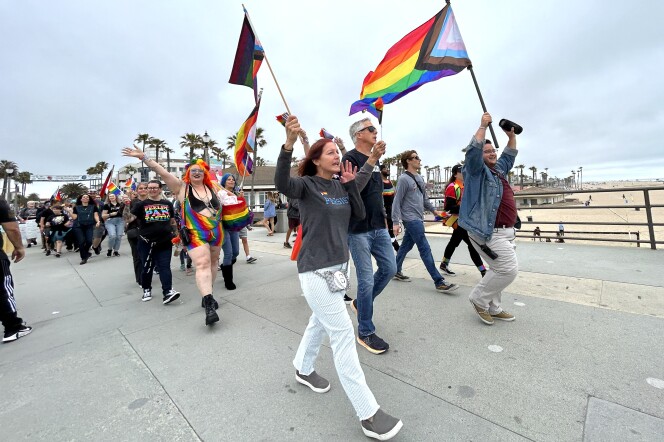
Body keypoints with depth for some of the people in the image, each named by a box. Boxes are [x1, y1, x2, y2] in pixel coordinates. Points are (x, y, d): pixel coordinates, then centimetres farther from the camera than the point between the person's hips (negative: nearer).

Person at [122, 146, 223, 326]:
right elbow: (162, 172, -7)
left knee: (212, 263, 13)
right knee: (202, 265, -18)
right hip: (195, 235, -5)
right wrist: (143, 156, -12)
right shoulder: (182, 187, 0)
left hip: (216, 232, 5)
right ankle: (209, 306, -23)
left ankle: (207, 295, 30)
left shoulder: (212, 186, 10)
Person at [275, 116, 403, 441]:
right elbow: (282, 184, -29)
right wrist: (289, 143, -40)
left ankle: (303, 369, 49)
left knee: (320, 322, 23)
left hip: (339, 265, 8)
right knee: (342, 333, -5)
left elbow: (359, 215, 5)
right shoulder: (307, 184, -8)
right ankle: (368, 413, 9)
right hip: (315, 269, -7)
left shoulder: (340, 186, 10)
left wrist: (351, 184, -4)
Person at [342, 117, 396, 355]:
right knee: (366, 279, -3)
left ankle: (360, 302, 32)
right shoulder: (350, 158, -8)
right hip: (358, 229, -8)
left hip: (378, 227, 8)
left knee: (390, 268, 10)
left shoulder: (374, 160, 18)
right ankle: (365, 333, 15)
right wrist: (372, 160, -27)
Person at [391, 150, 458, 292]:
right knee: (425, 249, -7)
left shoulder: (419, 178, 14)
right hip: (411, 219, -8)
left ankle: (396, 271, 29)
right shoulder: (404, 179, -11)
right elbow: (397, 202, -15)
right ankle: (439, 282, -2)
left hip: (417, 219, 8)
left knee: (405, 246, 15)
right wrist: (396, 222, -19)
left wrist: (433, 210, 19)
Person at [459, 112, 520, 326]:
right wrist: (483, 126, -14)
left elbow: (509, 155, 37)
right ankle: (479, 299, 6)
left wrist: (511, 136, 28)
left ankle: (493, 308, 28)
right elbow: (473, 151, -22)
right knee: (508, 269, -12)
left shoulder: (499, 169, 20)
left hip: (504, 231, 10)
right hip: (489, 232, -10)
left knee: (499, 270, 15)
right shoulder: (477, 170, -5)